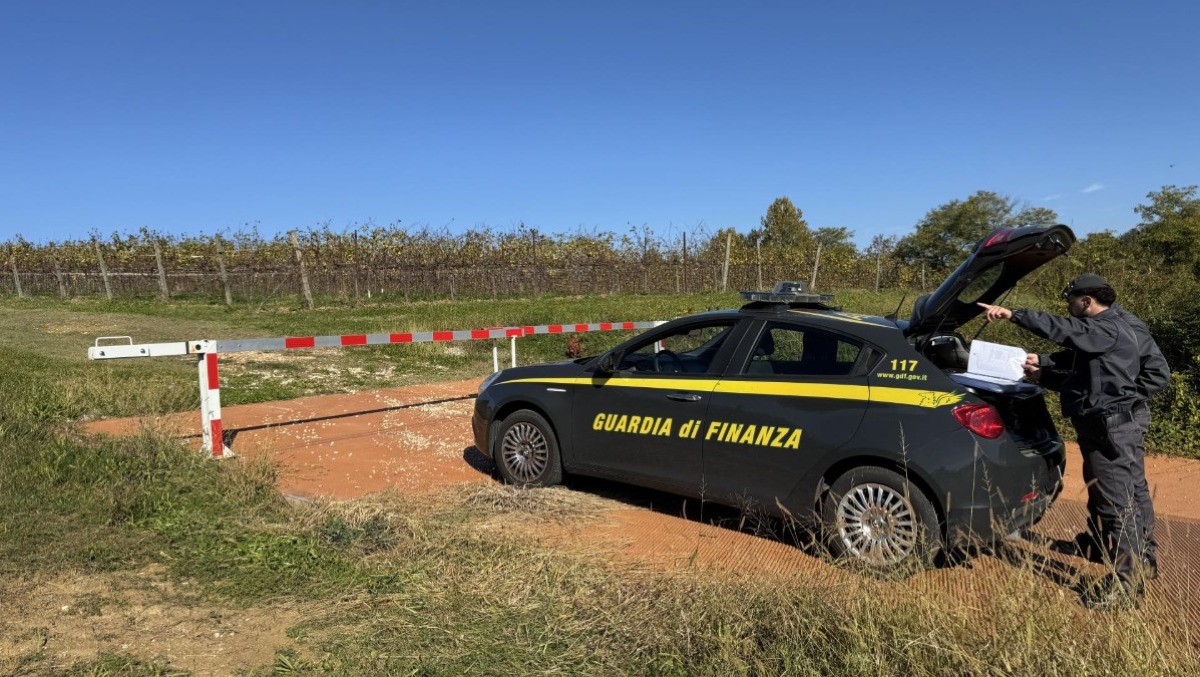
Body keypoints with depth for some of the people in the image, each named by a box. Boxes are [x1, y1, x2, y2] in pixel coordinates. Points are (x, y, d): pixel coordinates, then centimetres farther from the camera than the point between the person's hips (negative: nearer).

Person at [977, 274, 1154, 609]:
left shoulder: (1109, 329, -11)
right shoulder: (1099, 332, 22)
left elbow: (1060, 329, -26)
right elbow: (1079, 380, 27)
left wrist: (1013, 314, -25)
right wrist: (1042, 375, 22)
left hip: (1112, 432, -11)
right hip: (1102, 431, 11)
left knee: (1119, 506, -7)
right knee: (1103, 505, 16)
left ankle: (1125, 584, -2)